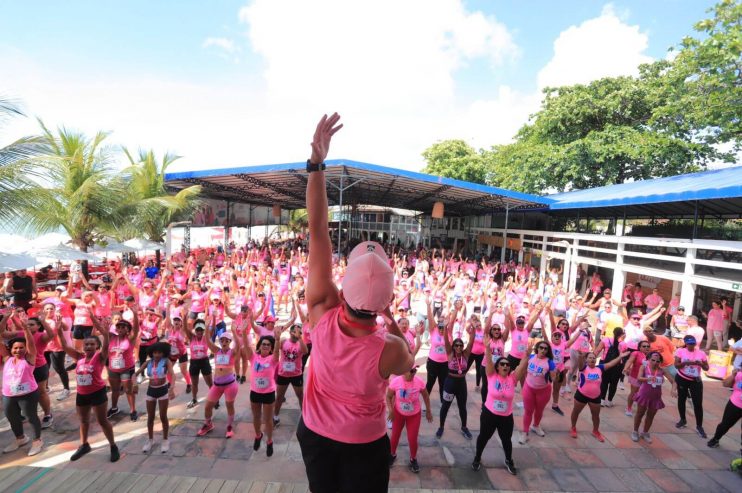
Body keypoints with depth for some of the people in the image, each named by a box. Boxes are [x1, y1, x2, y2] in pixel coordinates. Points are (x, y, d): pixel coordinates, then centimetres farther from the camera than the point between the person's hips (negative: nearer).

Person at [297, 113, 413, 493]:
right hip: (365, 446, -3)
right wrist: (392, 323, -5)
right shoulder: (389, 350, -36)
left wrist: (316, 163, -27)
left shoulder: (323, 315, -32)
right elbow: (407, 362, -7)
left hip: (315, 435, 3)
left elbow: (317, 230, -30)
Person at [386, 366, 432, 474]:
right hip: (398, 413, 0)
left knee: (412, 439, 4)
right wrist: (391, 410, -24)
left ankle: (413, 459, 34)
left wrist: (428, 411, 4)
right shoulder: (395, 381, -28)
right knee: (395, 436, 15)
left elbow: (426, 396, -5)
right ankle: (392, 455, 46)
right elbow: (388, 397, -12)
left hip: (415, 414, 0)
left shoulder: (419, 382, -25)